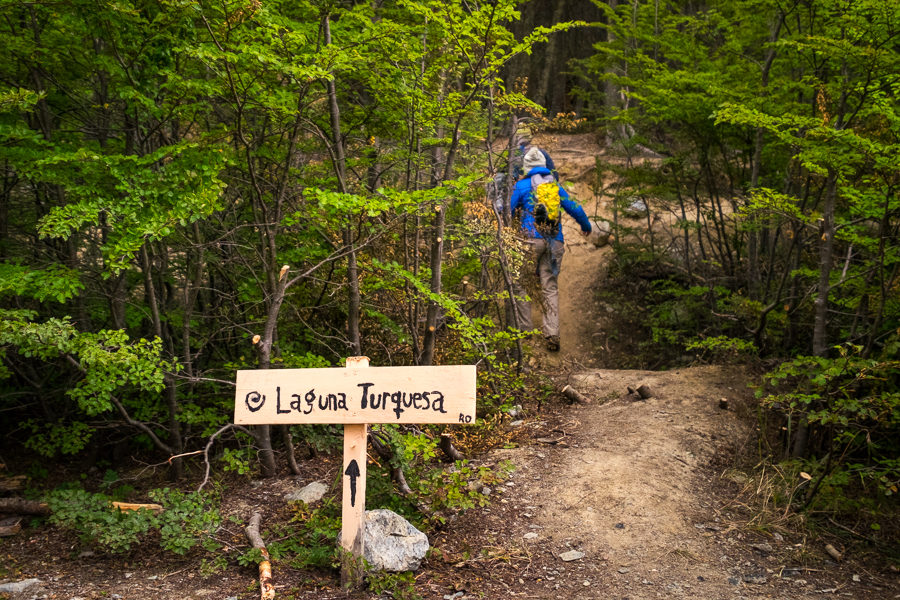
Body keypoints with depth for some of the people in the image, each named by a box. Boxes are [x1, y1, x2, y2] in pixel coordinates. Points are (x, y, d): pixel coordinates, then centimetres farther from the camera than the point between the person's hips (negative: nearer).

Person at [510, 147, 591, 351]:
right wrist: (586, 226, 39)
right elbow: (575, 209, 21)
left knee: (521, 283, 6)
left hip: (531, 239, -4)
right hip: (554, 242, 4)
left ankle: (525, 329, 3)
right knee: (550, 287, 4)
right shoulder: (556, 187, 16)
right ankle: (552, 333, -5)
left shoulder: (521, 185, 4)